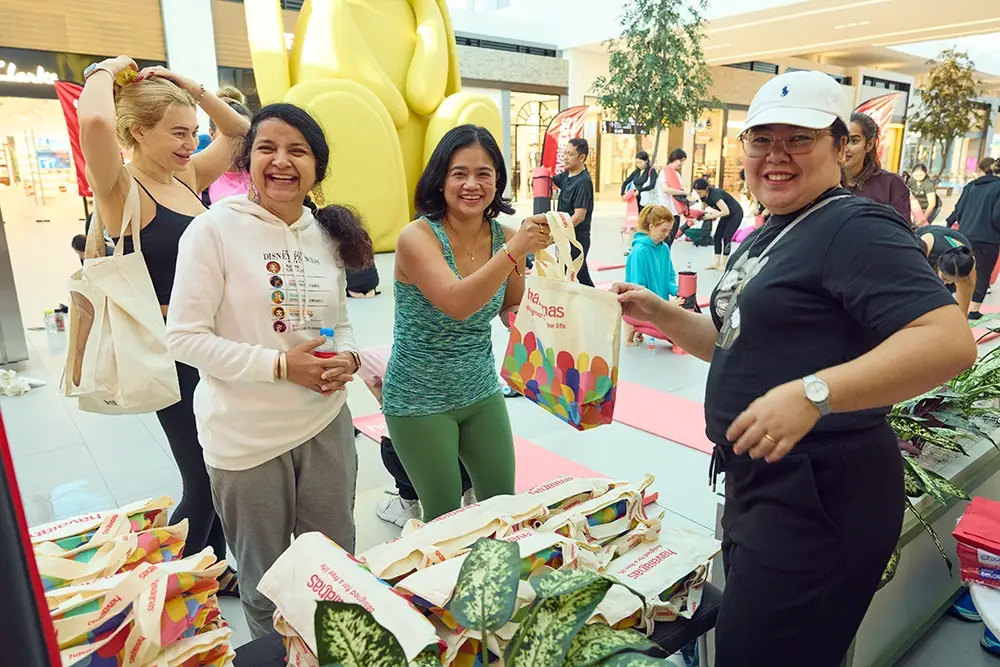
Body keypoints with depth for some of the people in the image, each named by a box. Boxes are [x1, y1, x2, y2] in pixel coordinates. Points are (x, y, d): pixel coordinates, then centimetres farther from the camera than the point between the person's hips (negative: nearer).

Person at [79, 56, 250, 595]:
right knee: (202, 484, 4)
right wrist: (105, 72, -14)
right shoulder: (122, 190, -13)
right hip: (171, 355, -8)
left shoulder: (187, 177, 7)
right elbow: (94, 122, -34)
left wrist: (190, 88, 5)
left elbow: (239, 132, 18)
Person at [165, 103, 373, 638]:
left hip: (326, 423, 5)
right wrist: (280, 365, -22)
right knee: (264, 583, 17)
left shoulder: (328, 233, 4)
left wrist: (348, 358, -10)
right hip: (246, 436, -4)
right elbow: (184, 338, -14)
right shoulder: (216, 228, -12)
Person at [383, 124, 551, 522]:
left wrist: (523, 257, -14)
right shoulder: (418, 237, -19)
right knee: (445, 518, 7)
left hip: (482, 392, 5)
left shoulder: (503, 235, -4)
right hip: (420, 401, -5)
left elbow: (513, 316, 0)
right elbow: (457, 303, -34)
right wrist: (513, 252, -40)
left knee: (503, 503, 15)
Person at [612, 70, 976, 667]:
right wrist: (660, 313, 5)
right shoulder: (769, 236, 13)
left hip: (820, 498, -10)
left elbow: (951, 341, -27)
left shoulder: (856, 228, -16)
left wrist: (812, 394, -38)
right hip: (759, 483, 10)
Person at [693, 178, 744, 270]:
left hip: (736, 213, -8)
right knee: (717, 237, 0)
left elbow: (726, 211, -38)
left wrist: (710, 216, -32)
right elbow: (703, 209, 7)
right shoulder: (704, 196, -9)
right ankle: (717, 263, 2)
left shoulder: (714, 194, -33)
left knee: (726, 237, -13)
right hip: (727, 214, 8)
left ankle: (723, 264, -6)